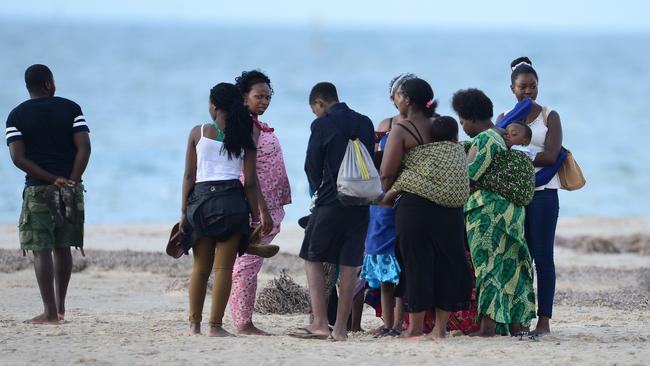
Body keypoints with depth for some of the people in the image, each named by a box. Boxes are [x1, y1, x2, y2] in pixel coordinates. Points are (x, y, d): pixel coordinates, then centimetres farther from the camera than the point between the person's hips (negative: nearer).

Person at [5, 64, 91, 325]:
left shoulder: (16, 116, 0)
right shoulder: (71, 109, 3)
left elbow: (18, 157, -9)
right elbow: (84, 148, -6)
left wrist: (51, 179, -9)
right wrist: (70, 181, -6)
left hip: (38, 189, -3)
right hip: (71, 190, 3)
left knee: (42, 250, -2)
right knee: (63, 248, 15)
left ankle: (50, 313, -7)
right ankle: (60, 307, 21)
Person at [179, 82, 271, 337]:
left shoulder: (198, 133, 5)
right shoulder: (244, 137, 4)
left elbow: (189, 176, 5)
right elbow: (250, 182, 2)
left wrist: (184, 212, 9)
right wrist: (256, 215, 9)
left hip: (200, 199, 1)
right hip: (231, 199, -1)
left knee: (201, 267, 11)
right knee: (224, 268, 1)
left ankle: (194, 323, 12)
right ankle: (215, 325, -2)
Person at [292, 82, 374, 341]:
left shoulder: (322, 125, -5)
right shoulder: (365, 123, 9)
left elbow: (312, 166, 1)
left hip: (330, 202, -4)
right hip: (360, 204, 5)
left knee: (313, 259, 6)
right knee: (349, 266, 5)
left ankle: (320, 323, -4)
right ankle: (341, 327, 4)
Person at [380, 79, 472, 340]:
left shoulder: (401, 130, -6)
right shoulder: (444, 127, 11)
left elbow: (386, 173, -9)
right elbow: (458, 168, 15)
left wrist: (388, 194, 9)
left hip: (414, 204, -5)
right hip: (450, 208, 5)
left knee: (417, 262, 1)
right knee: (446, 261, 8)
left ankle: (415, 326, 6)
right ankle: (440, 327, 10)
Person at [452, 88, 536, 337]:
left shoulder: (484, 140, -13)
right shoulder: (500, 138, 16)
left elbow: (468, 174, -16)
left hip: (488, 210, -9)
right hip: (509, 210, 9)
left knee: (486, 263, -8)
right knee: (509, 264, 11)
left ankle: (488, 324, -13)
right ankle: (516, 322, 12)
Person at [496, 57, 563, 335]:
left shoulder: (549, 117, 4)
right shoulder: (504, 119, 13)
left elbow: (550, 156, -9)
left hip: (542, 193, -3)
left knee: (542, 256, -4)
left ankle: (544, 319, -4)